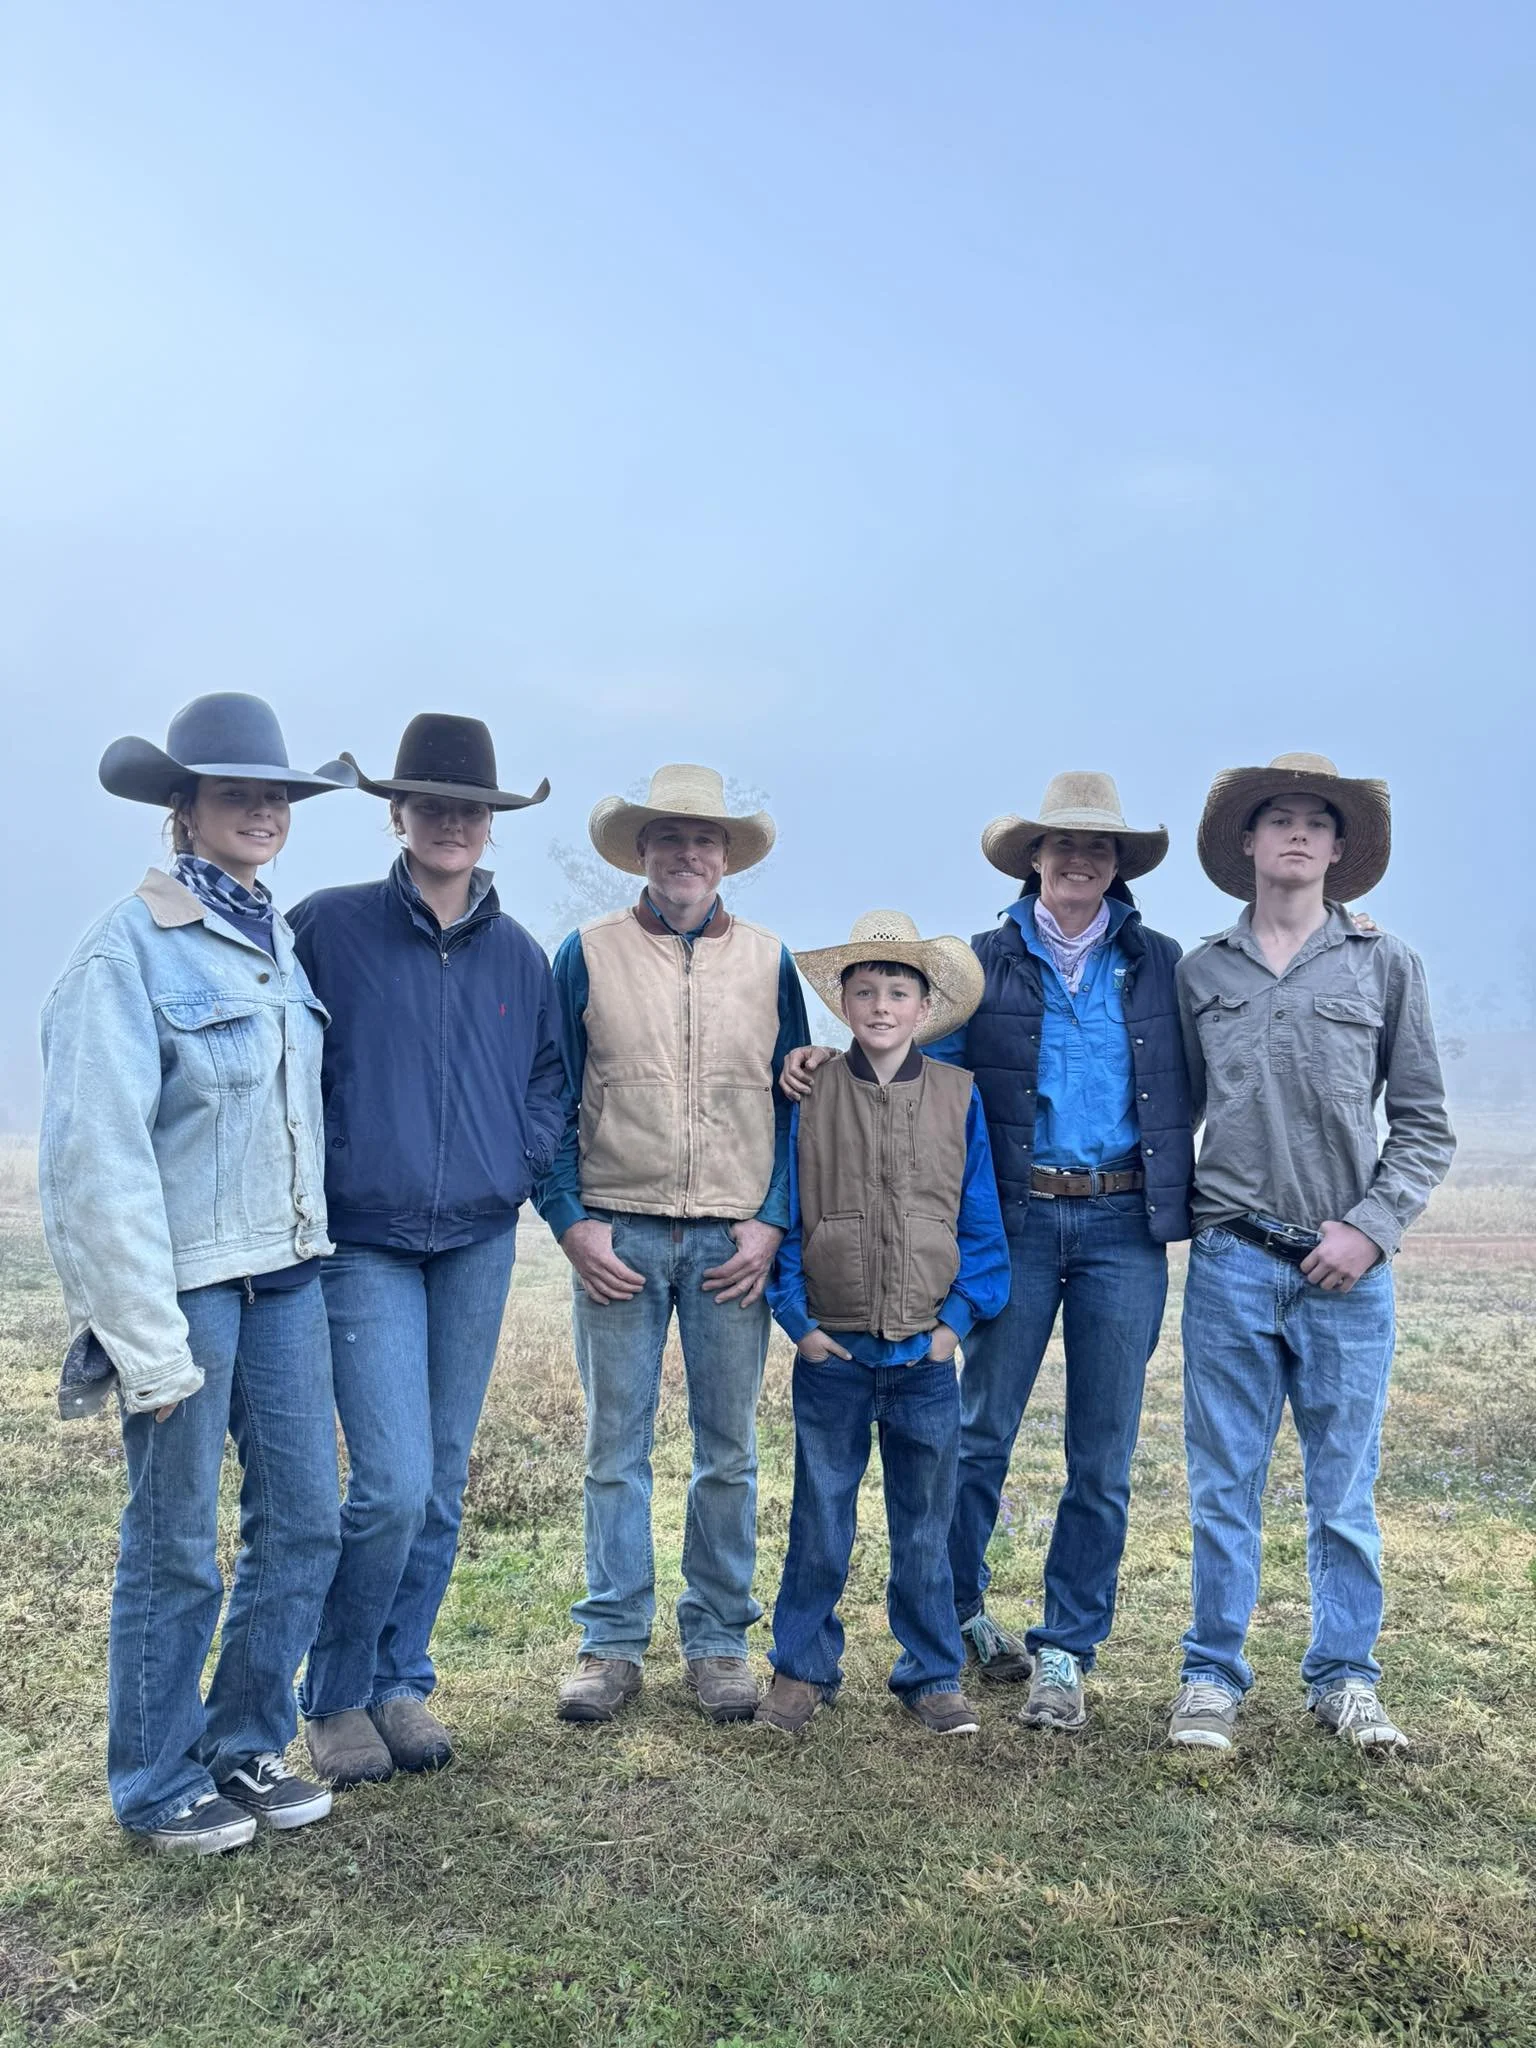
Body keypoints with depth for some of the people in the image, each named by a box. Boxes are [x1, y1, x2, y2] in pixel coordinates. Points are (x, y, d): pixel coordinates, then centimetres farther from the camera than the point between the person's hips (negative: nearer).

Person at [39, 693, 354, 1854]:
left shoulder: (282, 944, 10)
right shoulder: (129, 949, -11)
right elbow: (97, 1153, -15)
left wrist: (318, 1254, 8)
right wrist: (148, 1339, -16)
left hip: (286, 1276, 7)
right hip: (185, 1282, -7)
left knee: (303, 1521, 12)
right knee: (176, 1551, 6)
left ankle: (247, 1750, 31)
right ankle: (159, 1786, 26)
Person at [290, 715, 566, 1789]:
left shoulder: (519, 955, 7)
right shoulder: (329, 928, -4)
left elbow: (549, 1078, 17)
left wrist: (521, 1167, 4)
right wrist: (313, 1184, -5)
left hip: (479, 1240, 4)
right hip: (365, 1240, -4)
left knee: (442, 1485, 10)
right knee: (392, 1485, -9)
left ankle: (402, 1681, 28)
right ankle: (336, 1696, 14)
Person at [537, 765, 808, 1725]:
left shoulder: (768, 960, 9)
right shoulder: (589, 953, 5)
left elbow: (795, 1100, 9)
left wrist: (775, 1222, -2)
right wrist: (571, 1220, -5)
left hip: (734, 1241, 1)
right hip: (617, 1237, -1)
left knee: (729, 1451, 7)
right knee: (616, 1447, 5)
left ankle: (719, 1640, 19)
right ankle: (612, 1644, 16)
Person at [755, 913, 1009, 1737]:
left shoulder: (958, 1097, 2)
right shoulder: (809, 1095, -1)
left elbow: (980, 1219, 5)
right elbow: (783, 1212, 1)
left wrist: (959, 1314, -2)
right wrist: (797, 1318, -4)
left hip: (926, 1353, 1)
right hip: (832, 1351, -1)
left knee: (925, 1526, 11)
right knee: (820, 1522, 10)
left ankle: (933, 1675, 26)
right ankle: (802, 1668, 25)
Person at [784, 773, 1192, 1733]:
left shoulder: (1159, 964, 11)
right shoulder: (986, 962, 6)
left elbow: (1193, 1082, 16)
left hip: (1125, 1227, 1)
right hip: (1018, 1220, -1)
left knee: (1103, 1455, 4)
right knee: (982, 1430, 4)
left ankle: (1067, 1652, 17)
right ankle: (957, 1611, 27)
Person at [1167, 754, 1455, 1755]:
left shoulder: (1387, 965, 4)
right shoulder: (1201, 971, 7)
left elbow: (1426, 1126, 5)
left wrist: (1370, 1228, -6)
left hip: (1348, 1268, 0)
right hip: (1231, 1262, 1)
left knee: (1346, 1490, 8)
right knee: (1224, 1488, 6)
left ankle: (1346, 1681, 23)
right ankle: (1213, 1680, 18)